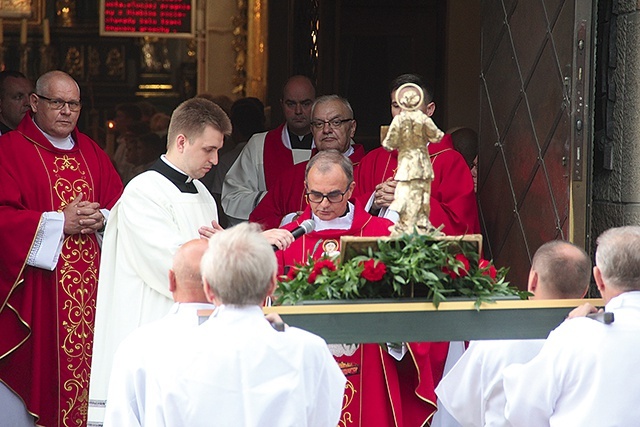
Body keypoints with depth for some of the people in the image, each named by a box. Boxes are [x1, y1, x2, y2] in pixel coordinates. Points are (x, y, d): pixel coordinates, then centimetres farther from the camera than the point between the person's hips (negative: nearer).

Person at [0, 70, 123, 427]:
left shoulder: (91, 152, 17)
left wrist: (101, 219, -8)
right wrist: (59, 222, -15)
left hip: (90, 284, 5)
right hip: (40, 288, -5)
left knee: (88, 364, 3)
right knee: (44, 367, -5)